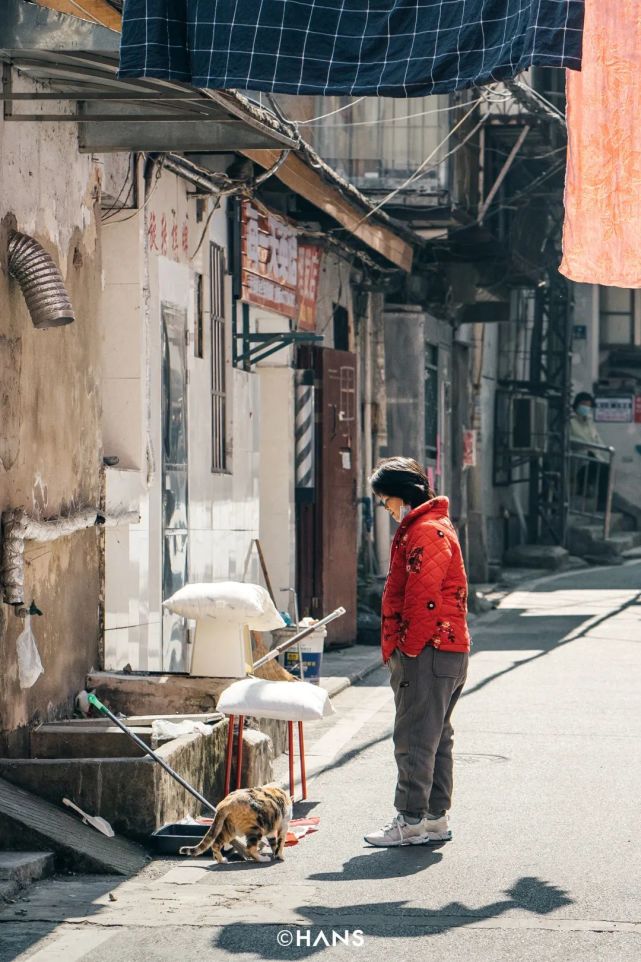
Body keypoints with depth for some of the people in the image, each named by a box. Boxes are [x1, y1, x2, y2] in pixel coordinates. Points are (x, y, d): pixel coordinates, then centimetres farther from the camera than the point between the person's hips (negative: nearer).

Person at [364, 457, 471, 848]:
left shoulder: (426, 533, -15)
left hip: (426, 653, -11)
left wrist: (407, 648, -17)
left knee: (414, 738, -7)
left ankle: (412, 820, -5)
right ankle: (436, 818, 19)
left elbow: (423, 598, -22)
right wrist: (401, 650, 21)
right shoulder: (431, 527, 20)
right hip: (450, 650, 11)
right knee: (436, 736, 14)